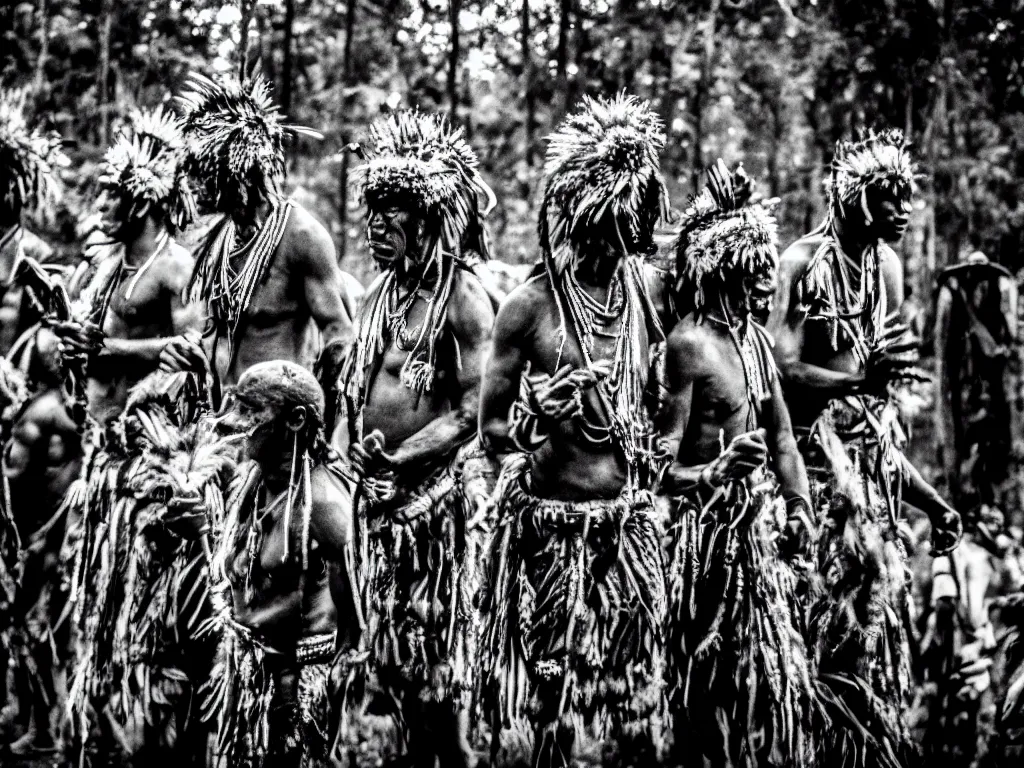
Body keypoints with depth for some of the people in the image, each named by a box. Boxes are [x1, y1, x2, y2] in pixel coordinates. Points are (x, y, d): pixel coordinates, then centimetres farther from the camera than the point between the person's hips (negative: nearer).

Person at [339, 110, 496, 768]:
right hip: (384, 490, 8)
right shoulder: (381, 293, 12)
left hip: (444, 486, -7)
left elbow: (471, 412, -17)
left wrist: (400, 460, -22)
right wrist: (358, 453, 1)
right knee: (397, 651, 13)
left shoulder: (463, 296, -12)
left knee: (444, 653, -1)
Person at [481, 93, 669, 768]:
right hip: (553, 523, -3)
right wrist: (533, 423, -16)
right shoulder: (532, 306, -8)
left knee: (640, 710, 7)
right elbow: (491, 429, -2)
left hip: (630, 519, 3)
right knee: (555, 705, 5)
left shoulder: (646, 291, 3)